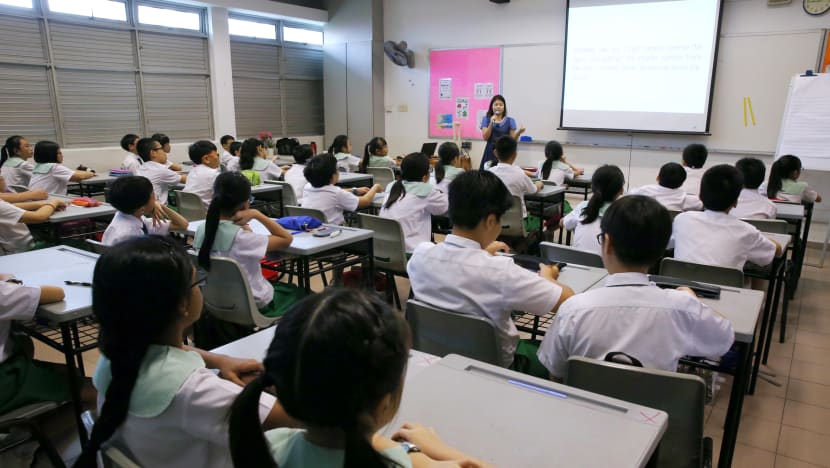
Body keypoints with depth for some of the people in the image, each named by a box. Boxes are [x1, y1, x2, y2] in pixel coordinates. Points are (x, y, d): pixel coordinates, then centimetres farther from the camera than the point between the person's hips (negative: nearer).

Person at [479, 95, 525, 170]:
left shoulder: (510, 121, 6)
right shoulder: (486, 119, 6)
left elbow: (512, 139, 2)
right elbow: (485, 137, -5)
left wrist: (519, 132, -16)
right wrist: (491, 124, -15)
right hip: (490, 152, 0)